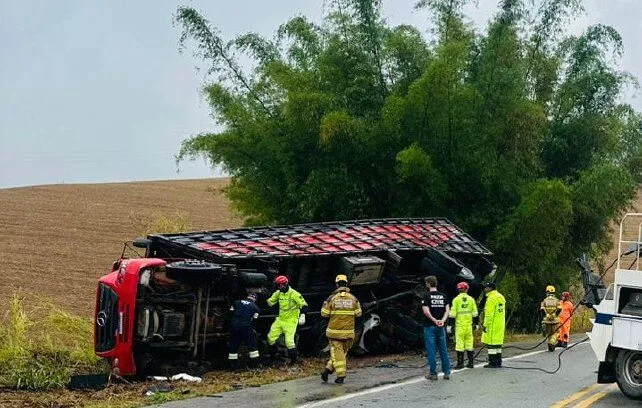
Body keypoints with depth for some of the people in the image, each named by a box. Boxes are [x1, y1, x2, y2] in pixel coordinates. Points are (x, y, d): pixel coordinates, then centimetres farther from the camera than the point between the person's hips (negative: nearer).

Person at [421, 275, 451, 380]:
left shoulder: (427, 296, -8)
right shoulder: (443, 296, 7)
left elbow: (426, 311, -17)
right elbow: (447, 310, -1)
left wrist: (434, 320, -10)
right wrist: (443, 320, -11)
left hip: (430, 327, -4)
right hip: (441, 327, 4)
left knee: (431, 351, 0)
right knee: (443, 350, 10)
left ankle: (433, 374, 2)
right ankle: (447, 373, 10)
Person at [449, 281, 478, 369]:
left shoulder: (456, 299, -6)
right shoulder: (471, 299, 4)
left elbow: (453, 313, -8)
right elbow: (475, 313, 8)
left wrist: (450, 324, -3)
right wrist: (476, 323, 17)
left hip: (459, 325, -4)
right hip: (469, 325, 4)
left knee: (459, 343, -1)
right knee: (469, 343, 11)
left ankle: (460, 363, 0)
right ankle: (471, 362, 13)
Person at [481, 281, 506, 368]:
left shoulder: (491, 298, -14)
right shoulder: (500, 297, 15)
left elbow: (489, 314, -19)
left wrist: (485, 325, -17)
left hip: (492, 325, -9)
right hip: (500, 324, 9)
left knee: (491, 344, -6)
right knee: (498, 343, 13)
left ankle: (493, 363, -6)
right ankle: (498, 362, 17)